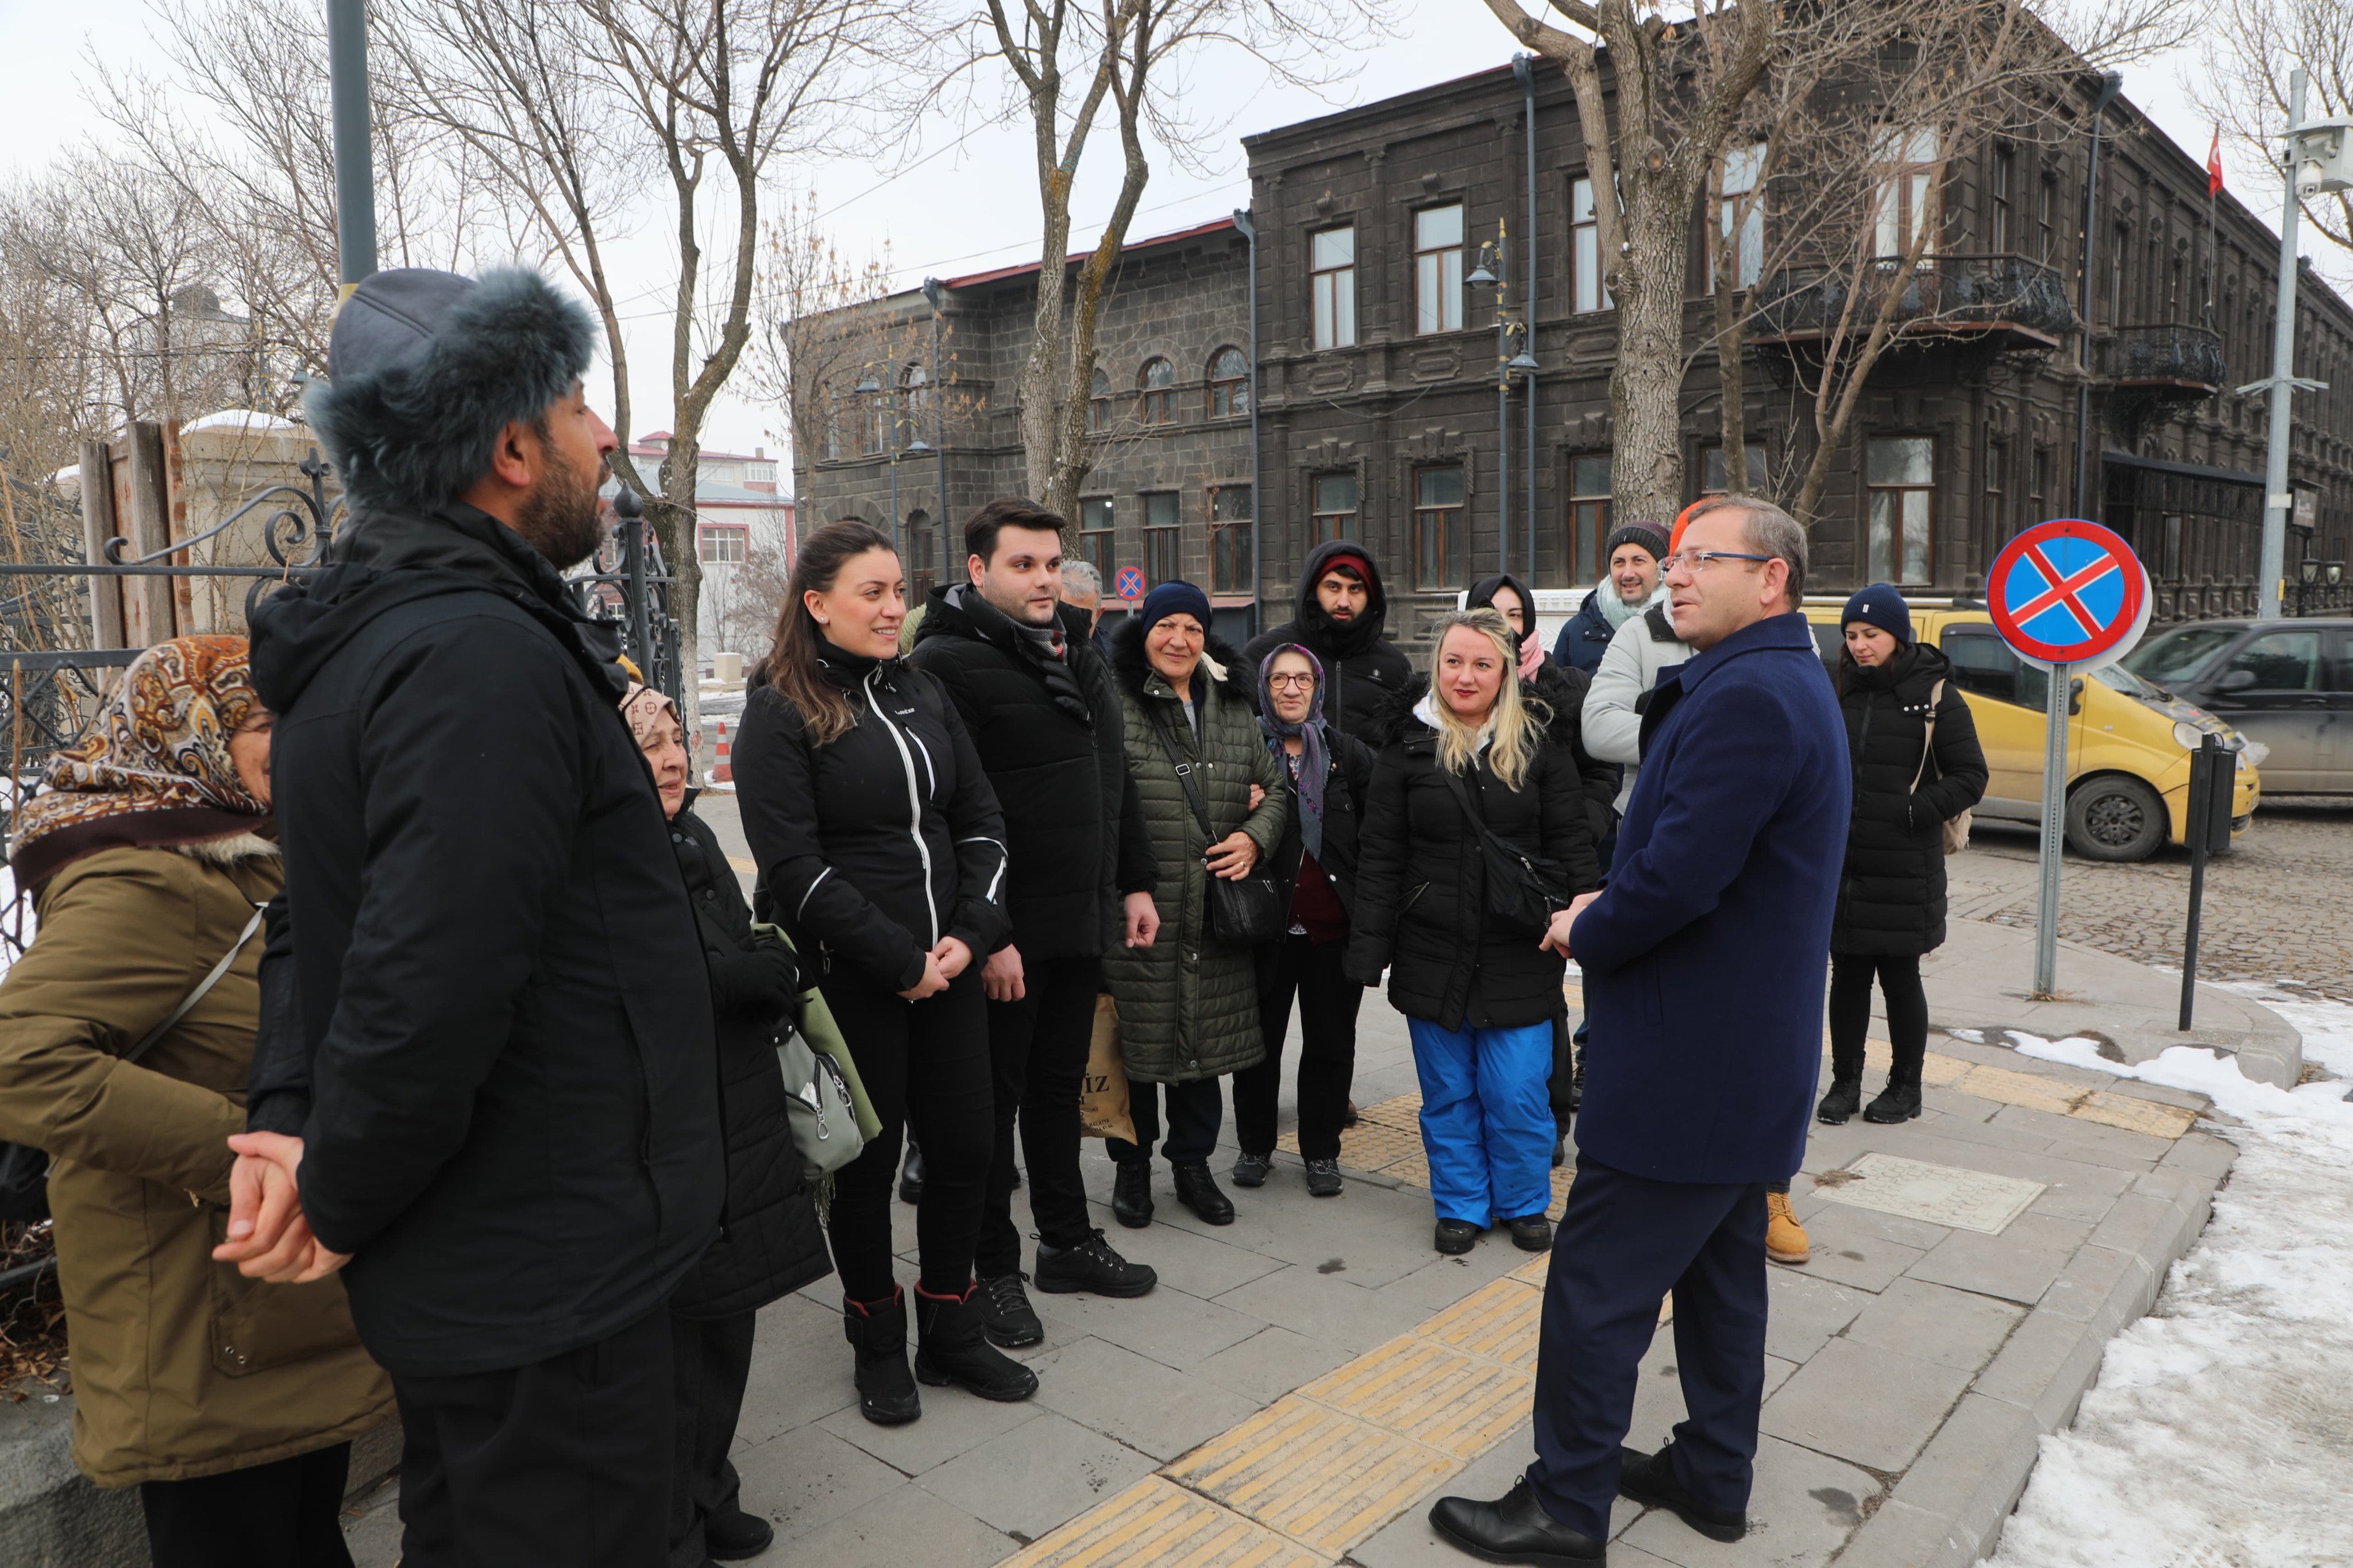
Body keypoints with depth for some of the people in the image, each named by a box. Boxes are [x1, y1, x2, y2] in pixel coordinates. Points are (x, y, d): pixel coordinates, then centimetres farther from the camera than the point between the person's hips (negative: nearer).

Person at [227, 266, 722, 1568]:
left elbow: (337, 909, 15)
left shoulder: (361, 638, 10)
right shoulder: (484, 655, -25)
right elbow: (429, 990, -30)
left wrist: (292, 1112, 3)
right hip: (552, 1291, -10)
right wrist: (342, 1201, -14)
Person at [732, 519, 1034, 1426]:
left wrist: (972, 934, -4)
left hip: (948, 969, 6)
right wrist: (901, 960, -16)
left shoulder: (921, 695, 10)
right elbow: (795, 869, -16)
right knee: (869, 1162, 8)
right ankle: (878, 1345, 28)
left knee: (964, 1148, 10)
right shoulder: (780, 714, -9)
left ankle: (951, 1332, 29)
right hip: (850, 981, -5)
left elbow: (982, 822, 10)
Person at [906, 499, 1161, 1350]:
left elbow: (1116, 778, 21)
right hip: (1007, 928, -8)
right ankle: (992, 1269, 19)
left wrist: (1135, 883, 17)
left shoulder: (1079, 653, 14)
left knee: (1060, 1084, 18)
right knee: (995, 1094, 5)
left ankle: (1068, 1240, 32)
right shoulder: (948, 663, -13)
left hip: (1084, 920, 8)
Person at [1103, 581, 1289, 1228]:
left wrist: (1255, 837, 0)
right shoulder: (1115, 704, -6)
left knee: (1207, 1033, 12)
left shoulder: (1234, 708, 13)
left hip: (1214, 911, 5)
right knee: (1137, 1036, 6)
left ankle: (1193, 1163, 30)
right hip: (1136, 910, -4)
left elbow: (1275, 786, 19)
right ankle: (1131, 1165, 26)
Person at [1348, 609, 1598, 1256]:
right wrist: (1369, 948, -3)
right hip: (1433, 953, 1)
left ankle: (1524, 1204, 26)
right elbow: (1379, 856, 1)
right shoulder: (1409, 747, 1)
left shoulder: (1538, 746, 1)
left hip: (1519, 954, -1)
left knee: (1517, 1092, 4)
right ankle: (1461, 1206, 28)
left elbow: (1573, 843, 4)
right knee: (1449, 1092, 11)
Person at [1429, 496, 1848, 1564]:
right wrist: (1608, 912, 5)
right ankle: (1714, 1475, 36)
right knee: (1721, 1273, 21)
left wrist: (1587, 933, -10)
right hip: (1750, 1062, 11)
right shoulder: (1790, 684, 13)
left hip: (1683, 1068, -11)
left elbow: (1680, 875, -29)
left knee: (1597, 1290, 1)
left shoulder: (1745, 696, -23)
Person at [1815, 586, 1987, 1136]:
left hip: (1904, 869, -4)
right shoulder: (1843, 692, 10)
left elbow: (1971, 777, -4)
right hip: (1841, 862, 4)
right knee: (1848, 975, 9)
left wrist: (1912, 810, -16)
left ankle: (1906, 1087, 21)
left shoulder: (1936, 696, -5)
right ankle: (1845, 1081, 20)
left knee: (1900, 977, 6)